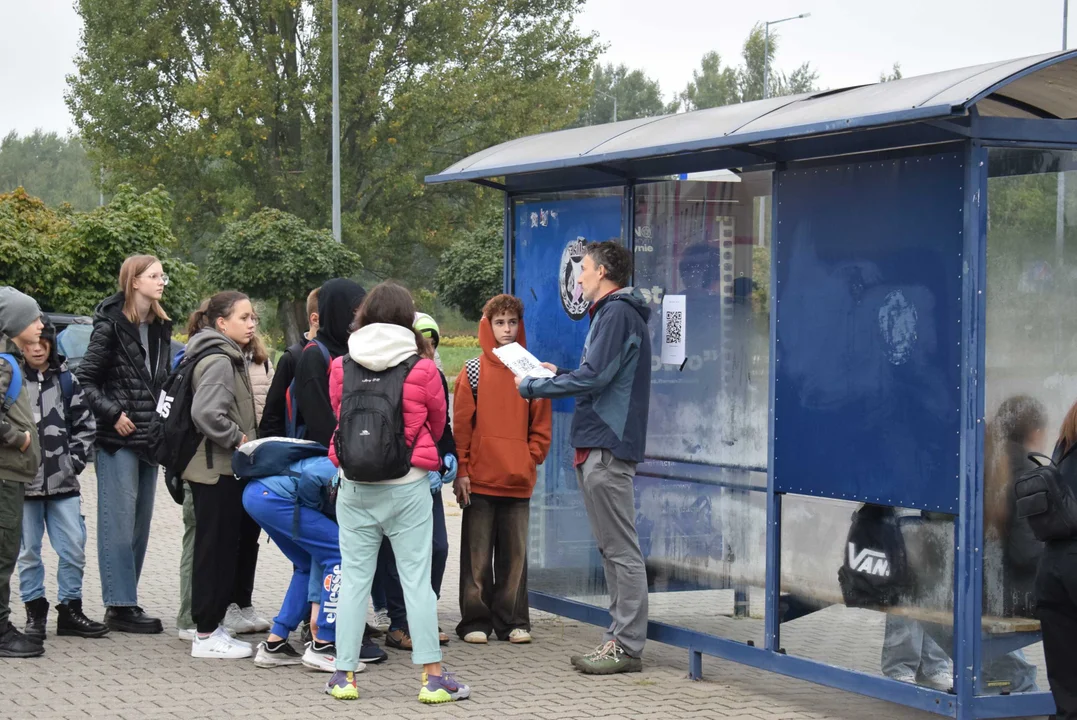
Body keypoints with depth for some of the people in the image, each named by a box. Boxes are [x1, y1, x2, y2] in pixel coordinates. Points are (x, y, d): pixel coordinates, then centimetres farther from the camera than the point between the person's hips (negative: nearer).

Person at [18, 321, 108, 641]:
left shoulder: (66, 381, 7)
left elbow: (86, 423, 12)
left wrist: (76, 459, 2)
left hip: (62, 482, 3)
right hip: (23, 482, -3)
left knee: (74, 549, 3)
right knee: (28, 551, 6)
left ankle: (70, 610, 15)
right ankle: (35, 611, 16)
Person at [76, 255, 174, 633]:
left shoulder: (160, 327, 12)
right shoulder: (111, 325, -9)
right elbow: (85, 378, -9)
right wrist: (113, 414, -15)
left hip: (149, 439, 7)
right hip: (118, 439, -7)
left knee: (140, 524, 10)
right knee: (119, 522, -4)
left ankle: (126, 601, 17)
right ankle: (120, 606, -1)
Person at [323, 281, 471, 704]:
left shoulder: (342, 368, -1)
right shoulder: (421, 369, -5)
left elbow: (338, 417, 11)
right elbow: (438, 423, 9)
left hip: (354, 489, 2)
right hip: (408, 488, -2)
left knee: (353, 579, 9)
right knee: (417, 580, 2)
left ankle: (344, 673, 11)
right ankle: (432, 676, 3)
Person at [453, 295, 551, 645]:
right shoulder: (474, 371, 2)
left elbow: (541, 424, 11)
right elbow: (461, 424, -1)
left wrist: (531, 459, -1)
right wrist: (461, 469, -7)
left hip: (519, 481, 2)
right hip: (480, 479, -2)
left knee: (514, 554, 7)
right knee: (477, 555, 2)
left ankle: (513, 621, 13)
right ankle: (475, 621, 9)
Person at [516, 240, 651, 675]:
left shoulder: (617, 313, -12)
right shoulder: (613, 312, 21)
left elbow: (593, 377, -19)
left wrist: (532, 387, -10)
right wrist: (557, 375, 17)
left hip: (607, 447, -11)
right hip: (598, 445, 11)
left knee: (621, 549, -7)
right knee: (613, 549, 12)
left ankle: (627, 647, -5)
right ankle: (620, 639, 17)